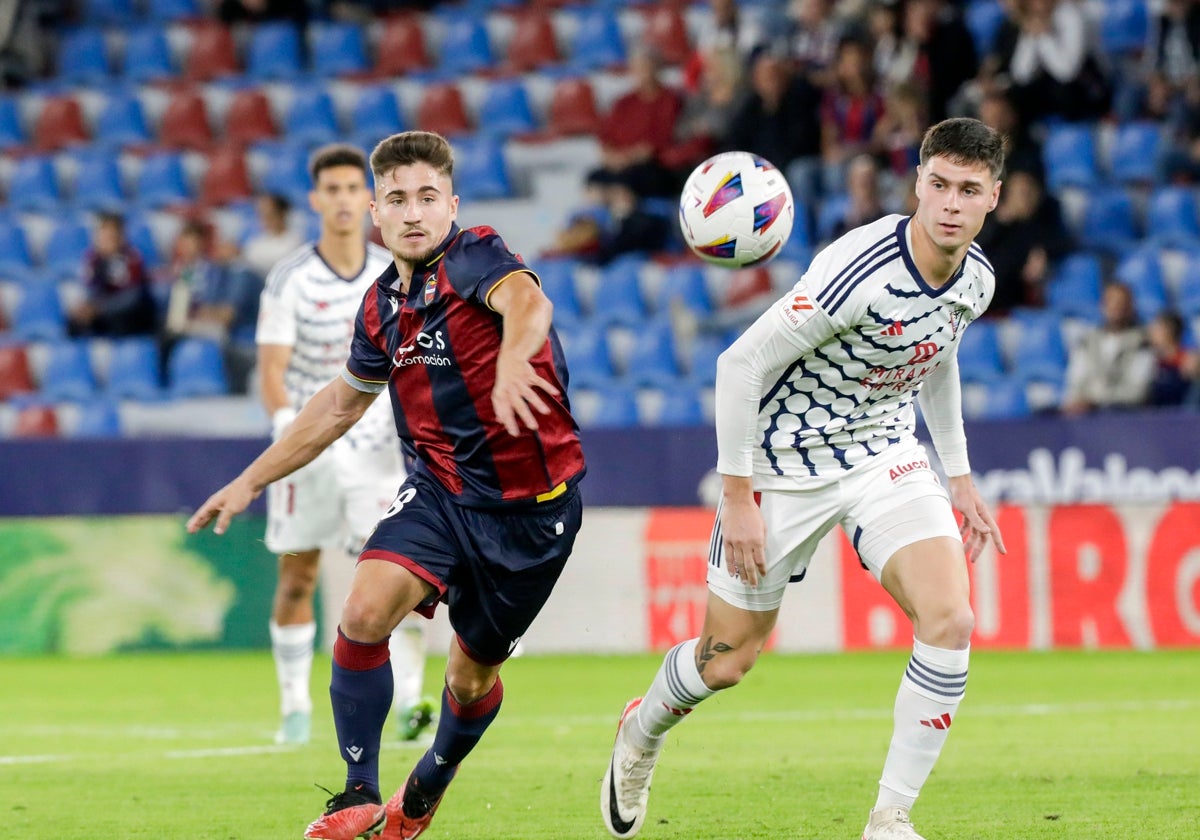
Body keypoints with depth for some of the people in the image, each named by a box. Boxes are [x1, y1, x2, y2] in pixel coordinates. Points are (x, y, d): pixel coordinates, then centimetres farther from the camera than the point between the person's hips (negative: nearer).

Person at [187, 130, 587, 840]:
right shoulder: (382, 306, 6)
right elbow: (342, 404, 23)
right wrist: (250, 482, 24)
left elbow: (526, 301, -39)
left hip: (533, 502, -5)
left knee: (473, 675, 8)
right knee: (364, 614, -20)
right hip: (440, 488, 5)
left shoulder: (474, 256, -14)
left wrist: (511, 362, -62)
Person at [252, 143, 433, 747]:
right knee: (296, 579, 6)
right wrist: (287, 420, -31)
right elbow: (271, 369, -13)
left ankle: (407, 702, -17)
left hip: (374, 443, 1)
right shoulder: (288, 281, -8)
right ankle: (295, 707, 21)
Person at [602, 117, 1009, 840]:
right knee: (728, 659, 7)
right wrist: (737, 498, -22)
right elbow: (741, 362, -25)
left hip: (887, 454, 5)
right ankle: (641, 735, 42)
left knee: (950, 622, -18)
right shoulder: (860, 271, -30)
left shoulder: (975, 279, -6)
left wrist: (960, 478, 18)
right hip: (786, 461, -5)